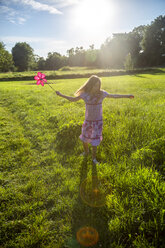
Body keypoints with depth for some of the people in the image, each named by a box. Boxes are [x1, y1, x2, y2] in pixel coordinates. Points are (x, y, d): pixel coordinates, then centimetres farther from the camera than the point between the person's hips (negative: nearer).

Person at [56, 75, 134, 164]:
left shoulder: (101, 93, -10)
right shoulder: (84, 94, -10)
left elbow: (113, 96, 4)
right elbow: (73, 99, 3)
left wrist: (127, 96, 8)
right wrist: (60, 95, 2)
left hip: (98, 121, -1)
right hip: (88, 120, 1)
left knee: (95, 141, 4)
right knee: (84, 139, 17)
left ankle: (94, 158, 26)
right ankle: (86, 152, 47)